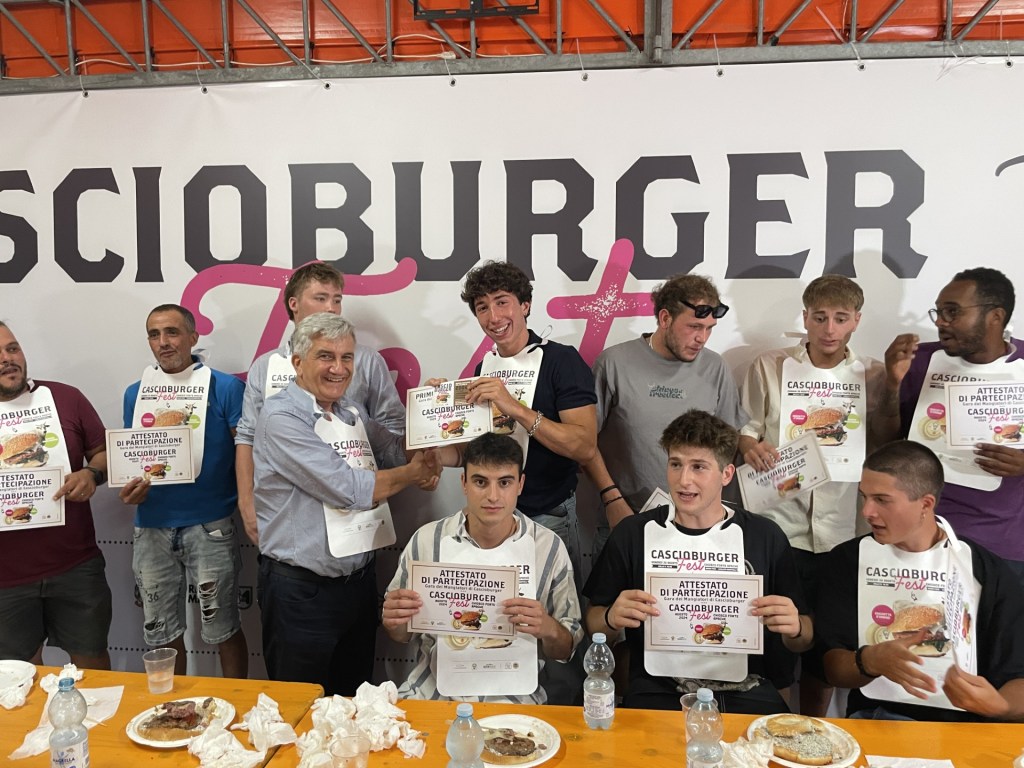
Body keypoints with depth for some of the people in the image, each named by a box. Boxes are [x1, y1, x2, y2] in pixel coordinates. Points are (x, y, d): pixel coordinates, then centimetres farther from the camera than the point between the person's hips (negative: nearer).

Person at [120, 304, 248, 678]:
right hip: (151, 528, 4)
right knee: (162, 634, 16)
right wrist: (129, 488, -5)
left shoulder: (225, 387, -4)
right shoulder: (135, 393, 9)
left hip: (210, 526, -4)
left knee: (223, 631, 6)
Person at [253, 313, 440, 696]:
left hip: (360, 580, 7)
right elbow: (349, 489, -22)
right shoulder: (281, 416, -16)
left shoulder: (353, 412, 9)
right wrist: (412, 473, -8)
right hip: (301, 589, -7)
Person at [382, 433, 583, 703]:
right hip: (433, 690, 1)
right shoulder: (426, 540, -1)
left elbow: (566, 649, 5)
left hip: (513, 696, 0)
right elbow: (401, 635, 12)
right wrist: (395, 622, -11)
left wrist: (548, 629, -17)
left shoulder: (549, 548, -3)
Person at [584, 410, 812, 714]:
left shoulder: (766, 537, 5)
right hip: (657, 692, -2)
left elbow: (803, 640, 11)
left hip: (747, 694, 2)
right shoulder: (632, 533, 4)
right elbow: (593, 621, 9)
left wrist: (794, 629, -11)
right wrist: (612, 618, -13)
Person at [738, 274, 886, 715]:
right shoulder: (770, 368, 5)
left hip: (845, 532, 1)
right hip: (780, 526, -1)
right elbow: (746, 427, 6)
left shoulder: (873, 375, 7)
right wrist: (749, 447, -14)